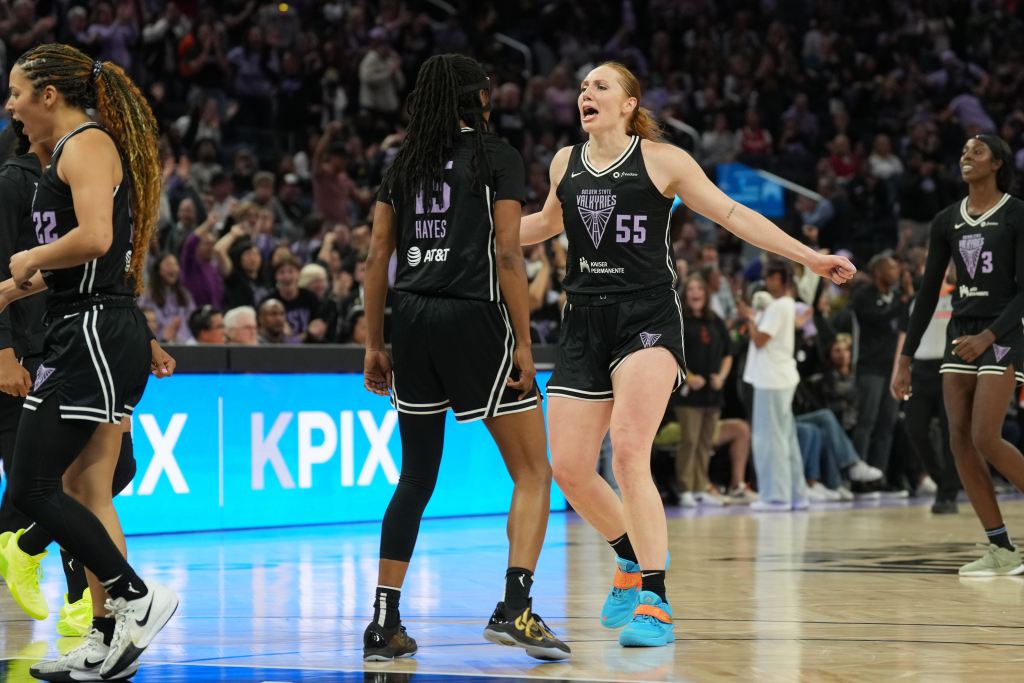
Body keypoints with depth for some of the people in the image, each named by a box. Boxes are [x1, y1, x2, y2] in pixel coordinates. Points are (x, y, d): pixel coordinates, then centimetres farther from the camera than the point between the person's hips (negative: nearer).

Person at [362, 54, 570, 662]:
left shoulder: (406, 163, 14)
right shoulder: (497, 156, 0)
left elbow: (378, 258, 10)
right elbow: (508, 254, -8)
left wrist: (375, 344, 15)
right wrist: (524, 341, -7)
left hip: (412, 317, 5)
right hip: (474, 317, -5)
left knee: (417, 476, 14)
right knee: (533, 473, 2)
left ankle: (385, 622, 9)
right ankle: (515, 608, -15)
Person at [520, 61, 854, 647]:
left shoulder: (661, 160, -1)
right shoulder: (566, 163, 12)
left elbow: (731, 214, 1)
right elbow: (548, 222, 31)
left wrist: (810, 257, -4)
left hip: (647, 317, -5)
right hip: (585, 323, 5)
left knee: (629, 452, -22)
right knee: (569, 468, 0)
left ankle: (656, 605, -17)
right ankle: (635, 560, 29)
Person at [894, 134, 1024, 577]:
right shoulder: (946, 221, 10)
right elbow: (927, 293, 12)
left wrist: (987, 337, -22)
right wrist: (905, 360, 8)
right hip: (960, 335, 6)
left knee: (986, 438, -16)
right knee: (960, 441, -2)